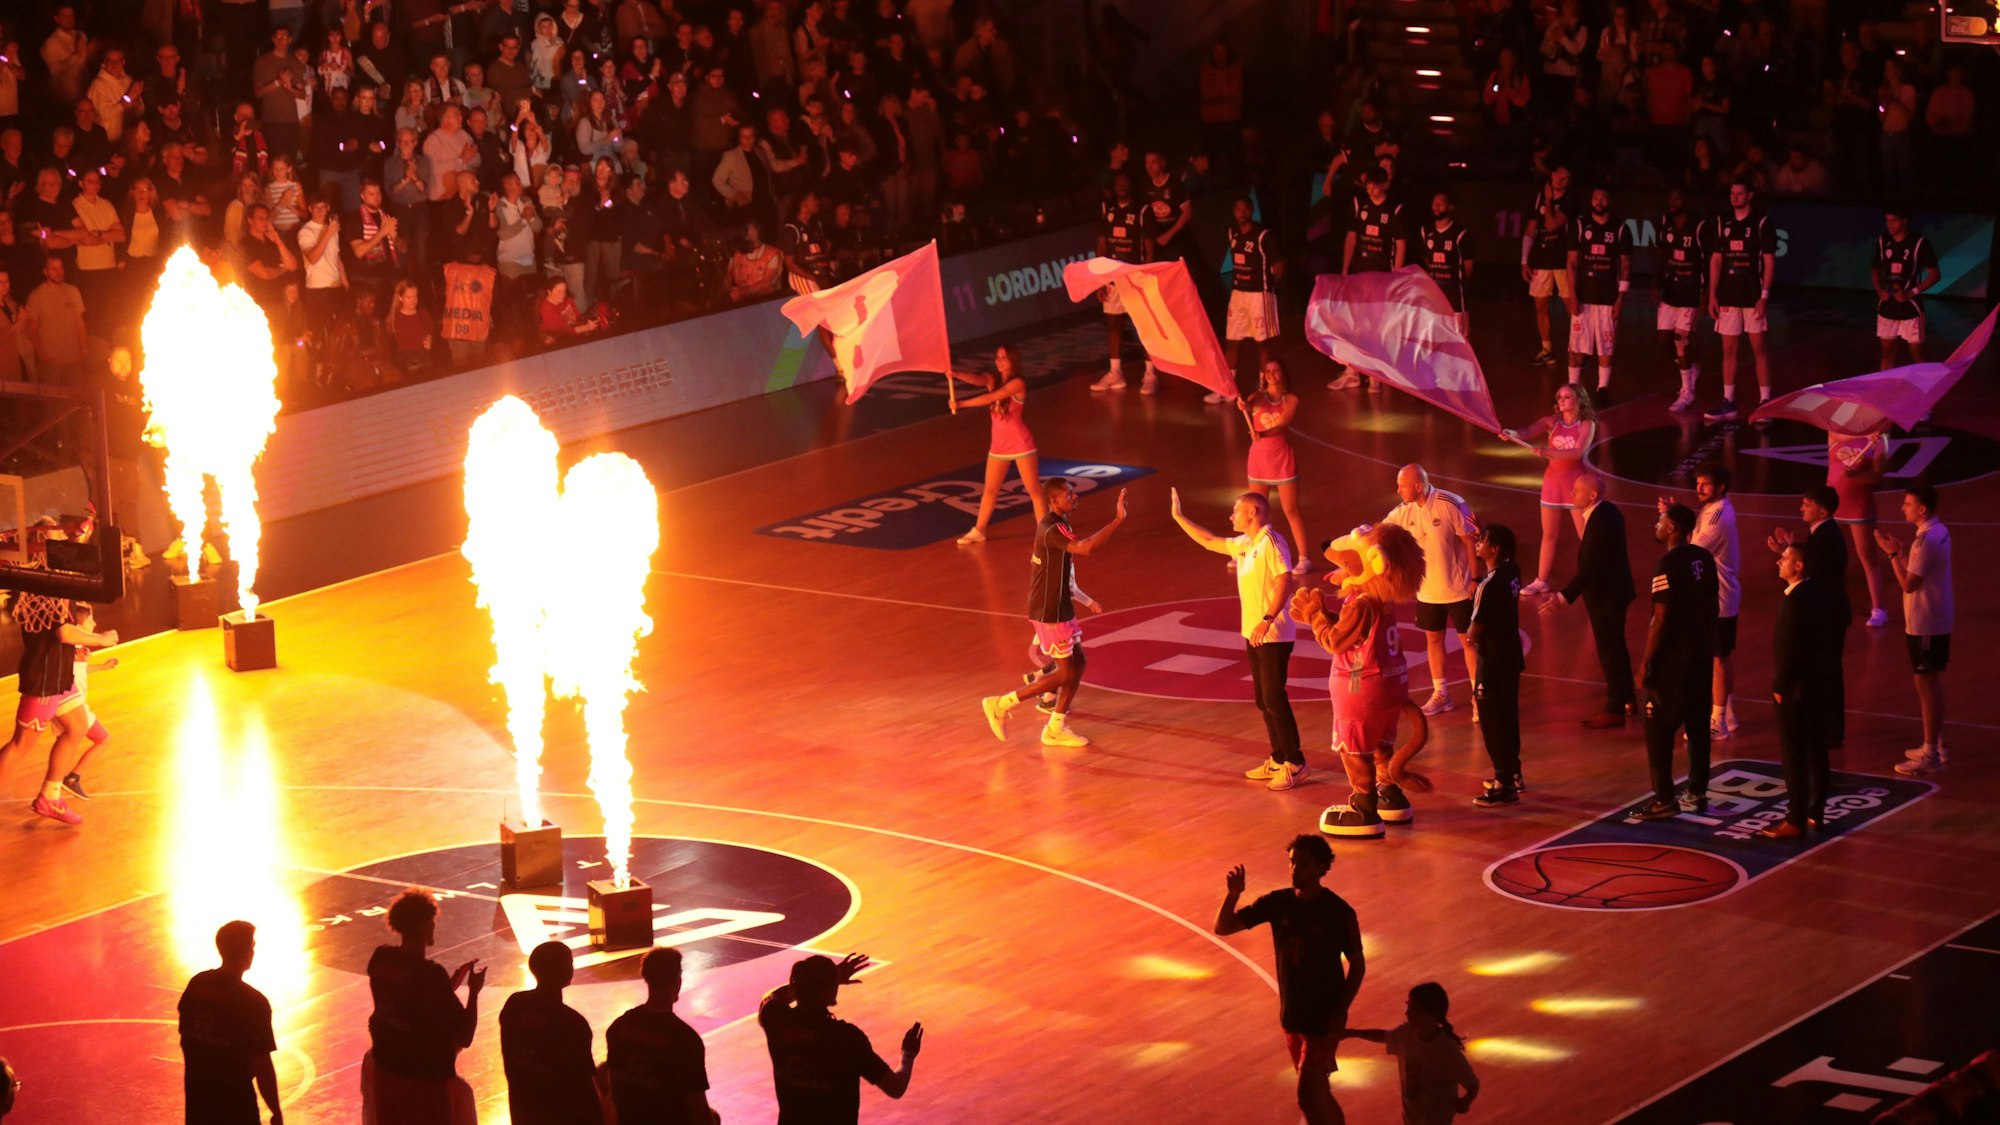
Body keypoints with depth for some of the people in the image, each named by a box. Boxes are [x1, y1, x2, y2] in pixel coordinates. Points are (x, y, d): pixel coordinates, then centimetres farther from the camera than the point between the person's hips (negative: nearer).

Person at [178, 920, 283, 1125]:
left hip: (197, 1096, 6)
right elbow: (262, 1066, -17)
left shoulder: (196, 985, -2)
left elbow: (185, 1039, 9)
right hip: (235, 1102, -6)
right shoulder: (253, 1002, -20)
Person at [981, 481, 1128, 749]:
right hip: (1050, 613, -10)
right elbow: (1085, 548, -40)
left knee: (1077, 662, 13)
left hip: (1060, 608, 10)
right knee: (1065, 672, -3)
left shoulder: (1057, 524, 9)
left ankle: (1056, 729, 20)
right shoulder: (1053, 529, -24)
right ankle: (1001, 704, 5)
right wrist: (1118, 520, -41)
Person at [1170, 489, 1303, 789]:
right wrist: (1178, 517, 24)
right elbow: (1209, 542, 24)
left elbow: (1284, 581, -25)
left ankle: (1295, 764, -2)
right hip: (1254, 635, 9)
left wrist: (1267, 620, -31)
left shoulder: (1271, 543, -16)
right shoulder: (1244, 544, 11)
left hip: (1273, 637, -9)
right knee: (1264, 700, 12)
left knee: (1274, 699, -7)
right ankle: (1278, 760, 20)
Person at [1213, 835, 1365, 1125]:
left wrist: (1341, 1012, -15)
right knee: (1319, 1094, 16)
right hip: (1293, 1014, 5)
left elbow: (1357, 964, -6)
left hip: (1324, 1018, -5)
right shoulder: (1278, 903, -3)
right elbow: (1222, 927, -2)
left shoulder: (1339, 912, -14)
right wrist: (1233, 894, -21)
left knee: (1307, 1097, -9)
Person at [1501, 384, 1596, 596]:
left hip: (1575, 481, -4)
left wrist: (1548, 452, -33)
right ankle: (1541, 581, 23)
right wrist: (1511, 434, -38)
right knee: (1549, 535, 13)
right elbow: (1527, 432, -16)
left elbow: (1579, 452, -22)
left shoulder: (1587, 425, -8)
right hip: (1552, 480, 4)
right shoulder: (1552, 421, -1)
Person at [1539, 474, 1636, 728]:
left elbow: (1589, 568, -32)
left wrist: (1564, 598, -35)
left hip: (1606, 595, -10)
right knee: (1616, 649, 23)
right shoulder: (1610, 512, 2)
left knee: (1610, 651, 3)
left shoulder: (1600, 523, -29)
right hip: (1613, 589, 10)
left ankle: (1615, 710, 15)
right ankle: (1626, 699, 37)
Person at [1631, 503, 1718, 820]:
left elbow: (1661, 618, -20)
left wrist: (1646, 660, -13)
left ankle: (1664, 800, -2)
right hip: (1702, 652, 8)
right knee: (1697, 725, 15)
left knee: (1658, 728, -1)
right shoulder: (1703, 558, 5)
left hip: (1672, 658, -8)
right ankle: (1697, 793, 22)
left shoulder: (1669, 563, -18)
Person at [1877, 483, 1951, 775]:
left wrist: (1893, 553, -14)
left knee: (1926, 685, -4)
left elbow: (1909, 584, -22)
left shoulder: (1926, 540, -23)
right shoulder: (1938, 531, 8)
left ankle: (1930, 755, 1)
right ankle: (1935, 745, 27)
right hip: (1937, 621, 10)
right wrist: (1904, 551, 7)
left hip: (1924, 625, -10)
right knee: (1933, 683, 18)